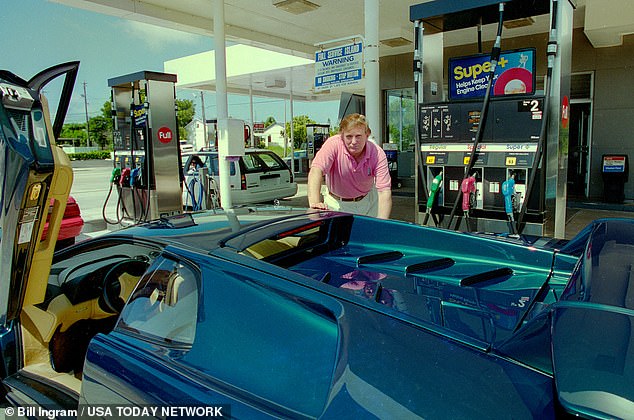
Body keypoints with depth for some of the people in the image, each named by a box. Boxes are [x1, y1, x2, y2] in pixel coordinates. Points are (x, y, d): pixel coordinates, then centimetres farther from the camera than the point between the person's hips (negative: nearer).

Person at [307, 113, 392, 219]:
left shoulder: (377, 153, -21)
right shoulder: (333, 144, -24)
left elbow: (384, 191, -26)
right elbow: (316, 170, -37)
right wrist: (314, 203, -53)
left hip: (368, 201, 2)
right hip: (337, 204, -1)